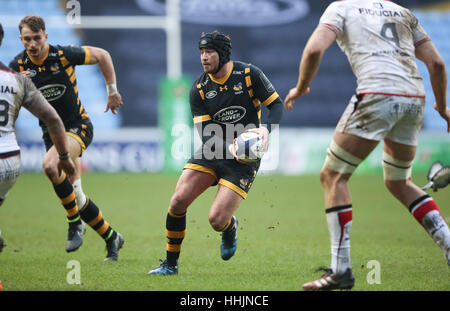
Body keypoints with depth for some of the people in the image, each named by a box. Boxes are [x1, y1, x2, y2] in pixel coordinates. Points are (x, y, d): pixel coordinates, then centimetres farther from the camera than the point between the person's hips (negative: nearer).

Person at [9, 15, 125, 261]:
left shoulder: (64, 55, -16)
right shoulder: (18, 65, -8)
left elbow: (102, 55, -1)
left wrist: (112, 91, 2)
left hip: (78, 126, -4)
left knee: (50, 165, -32)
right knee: (74, 195, 3)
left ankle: (75, 223, -16)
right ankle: (111, 237, 21)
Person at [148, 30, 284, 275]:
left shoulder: (249, 74, -9)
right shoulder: (199, 89, -3)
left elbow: (277, 105, -3)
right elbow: (205, 134, -8)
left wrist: (267, 129, -23)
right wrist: (229, 147, -27)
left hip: (245, 157, -3)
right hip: (211, 152, 3)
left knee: (216, 220, -15)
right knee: (178, 201, -15)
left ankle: (230, 229, 25)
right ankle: (170, 264, 3)